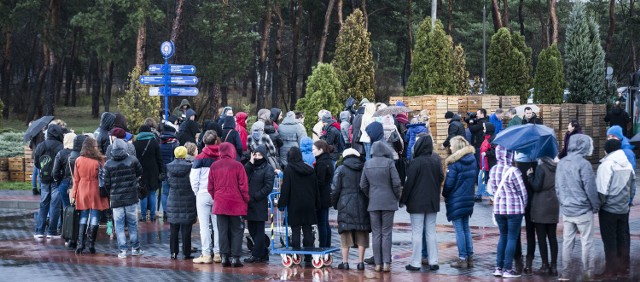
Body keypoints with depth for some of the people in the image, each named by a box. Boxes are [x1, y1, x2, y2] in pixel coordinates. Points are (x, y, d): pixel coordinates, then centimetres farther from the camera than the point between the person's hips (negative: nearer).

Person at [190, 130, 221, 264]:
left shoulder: (200, 158, -6)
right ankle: (217, 253, 9)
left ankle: (206, 254, 1)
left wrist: (197, 192, 8)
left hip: (203, 194, -2)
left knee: (204, 225, 2)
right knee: (217, 225, 8)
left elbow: (193, 178, -7)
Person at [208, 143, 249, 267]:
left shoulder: (214, 166, 2)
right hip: (236, 203, -3)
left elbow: (210, 187, 7)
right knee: (236, 230, 4)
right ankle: (235, 258, -2)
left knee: (223, 230, 8)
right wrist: (246, 200, 5)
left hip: (220, 204, 3)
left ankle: (224, 257, 5)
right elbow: (243, 186, -7)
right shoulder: (237, 165, -8)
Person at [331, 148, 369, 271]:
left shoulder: (340, 169, 0)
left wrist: (334, 203, 9)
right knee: (361, 235, 7)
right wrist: (369, 203, 15)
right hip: (362, 206, 2)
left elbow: (335, 189, -4)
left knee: (345, 234, 3)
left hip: (346, 206, -2)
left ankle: (345, 262, 2)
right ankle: (360, 262, 6)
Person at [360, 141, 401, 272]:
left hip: (373, 203, 2)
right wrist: (397, 197, 6)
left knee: (376, 233, 7)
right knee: (386, 233, 2)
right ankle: (386, 263, -2)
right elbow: (396, 182, -10)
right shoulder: (389, 162, -7)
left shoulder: (367, 164, 3)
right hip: (388, 202, -2)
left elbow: (363, 185, 5)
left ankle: (378, 263, 6)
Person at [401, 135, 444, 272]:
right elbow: (441, 178, 10)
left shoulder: (416, 162, -15)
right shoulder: (436, 161, 2)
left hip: (417, 202, -5)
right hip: (432, 202, 5)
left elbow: (409, 183, -13)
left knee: (417, 233, -1)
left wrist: (403, 200, -4)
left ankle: (415, 263, 1)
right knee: (431, 232, 10)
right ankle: (433, 262, 9)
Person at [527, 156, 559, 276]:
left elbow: (536, 187, -15)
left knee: (541, 237, 0)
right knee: (552, 236, 9)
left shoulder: (541, 168, -12)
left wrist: (530, 176, -3)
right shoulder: (557, 167, 8)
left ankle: (545, 266, 0)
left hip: (541, 206, -6)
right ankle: (554, 266, 7)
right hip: (554, 206, 6)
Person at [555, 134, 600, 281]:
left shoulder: (561, 163, 4)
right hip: (583, 211, -6)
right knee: (587, 242, 4)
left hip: (566, 210, 6)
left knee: (567, 242, 10)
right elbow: (590, 189, -14)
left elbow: (558, 187, 10)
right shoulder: (583, 164, -16)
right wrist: (596, 207, -2)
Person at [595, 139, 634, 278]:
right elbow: (631, 187, 12)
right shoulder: (628, 164, 4)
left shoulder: (607, 165, -15)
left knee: (610, 241, 1)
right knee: (623, 239, 12)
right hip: (624, 208, 6)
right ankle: (623, 269, 16)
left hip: (609, 209, -6)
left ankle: (611, 271, 4)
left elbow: (602, 190, -18)